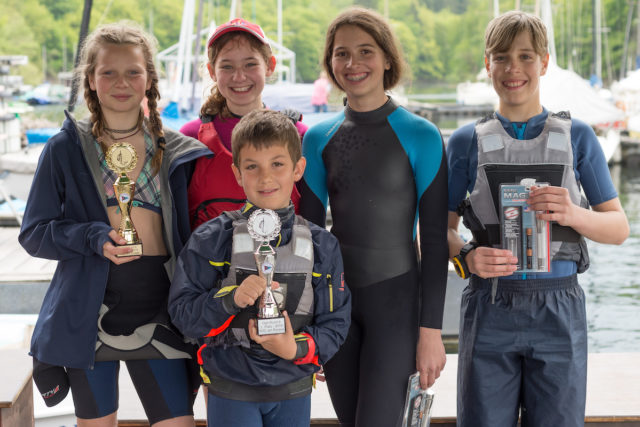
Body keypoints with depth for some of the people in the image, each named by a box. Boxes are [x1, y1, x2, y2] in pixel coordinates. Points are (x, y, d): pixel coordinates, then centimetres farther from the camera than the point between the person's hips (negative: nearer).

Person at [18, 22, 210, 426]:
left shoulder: (177, 152, 5)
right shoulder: (65, 149, 0)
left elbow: (191, 235, 11)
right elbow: (34, 233, 0)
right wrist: (94, 238, -17)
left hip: (157, 315, 1)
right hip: (89, 316, -1)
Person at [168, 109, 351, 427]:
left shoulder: (321, 245, 1)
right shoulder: (212, 239, -5)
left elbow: (335, 324, 1)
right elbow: (182, 313, -7)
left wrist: (297, 348, -17)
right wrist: (231, 299, -24)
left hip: (294, 392, 2)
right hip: (231, 391, -2)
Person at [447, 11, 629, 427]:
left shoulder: (576, 136, 7)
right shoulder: (468, 141, 7)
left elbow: (619, 228, 7)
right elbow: (444, 228, 8)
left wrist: (572, 214, -14)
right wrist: (466, 256, -15)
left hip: (558, 308, 0)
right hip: (490, 309, 0)